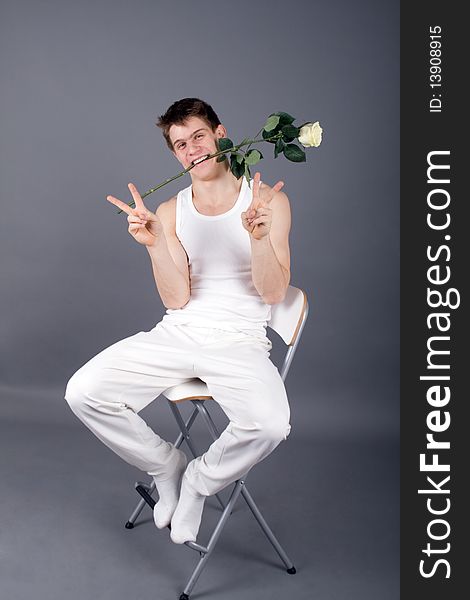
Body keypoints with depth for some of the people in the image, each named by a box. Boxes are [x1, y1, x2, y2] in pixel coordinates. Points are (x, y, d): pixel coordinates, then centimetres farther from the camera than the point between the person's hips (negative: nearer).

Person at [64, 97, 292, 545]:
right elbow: (177, 299, -1)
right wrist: (154, 244, -16)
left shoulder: (269, 201, 0)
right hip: (177, 334, 3)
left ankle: (198, 481, 1)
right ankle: (167, 466, 9)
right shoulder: (170, 212, 8)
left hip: (240, 340, -3)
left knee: (269, 424, -33)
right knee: (83, 391, -15)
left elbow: (272, 293, -6)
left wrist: (259, 236, -23)